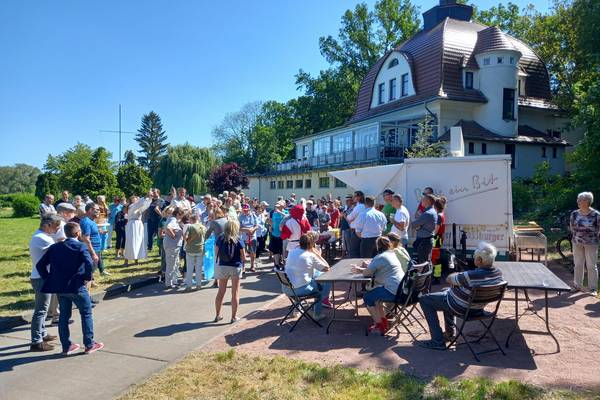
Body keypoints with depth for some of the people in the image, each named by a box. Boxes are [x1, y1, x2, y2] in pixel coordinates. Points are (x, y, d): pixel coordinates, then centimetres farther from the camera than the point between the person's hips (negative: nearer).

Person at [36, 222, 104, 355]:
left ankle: (66, 346, 23)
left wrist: (49, 279, 11)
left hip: (60, 288, 6)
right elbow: (89, 263, -27)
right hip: (77, 288, -5)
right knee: (86, 314, 9)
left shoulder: (55, 247, 7)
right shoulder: (81, 247, -10)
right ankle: (89, 344, 14)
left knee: (64, 316, 16)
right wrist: (88, 277, -10)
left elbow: (40, 265, 5)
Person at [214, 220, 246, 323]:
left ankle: (218, 315, 24)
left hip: (222, 267, 3)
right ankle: (234, 317, 12)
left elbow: (216, 253, 0)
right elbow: (243, 257, -6)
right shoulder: (238, 240, -10)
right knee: (235, 293, 8)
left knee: (221, 292, 15)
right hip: (235, 267, -3)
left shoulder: (220, 238, -4)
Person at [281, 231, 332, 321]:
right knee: (327, 281, 11)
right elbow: (326, 268, -6)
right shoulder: (311, 256, -13)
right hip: (300, 290, -6)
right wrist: (318, 255, 0)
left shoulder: (292, 252, 3)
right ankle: (317, 314, 16)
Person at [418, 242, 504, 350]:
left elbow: (449, 279, -18)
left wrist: (457, 274, 2)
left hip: (461, 308, -8)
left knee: (424, 300, 5)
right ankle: (449, 334, 37)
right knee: (446, 291, 34)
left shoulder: (471, 276, -37)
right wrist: (460, 277, 0)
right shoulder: (498, 273, -14)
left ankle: (437, 341, 4)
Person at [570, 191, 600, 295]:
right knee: (577, 265, 10)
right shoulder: (574, 214, 1)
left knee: (591, 266, 2)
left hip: (591, 243, -3)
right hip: (577, 243, 4)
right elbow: (571, 227, 13)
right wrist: (577, 235, 6)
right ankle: (577, 286, 21)